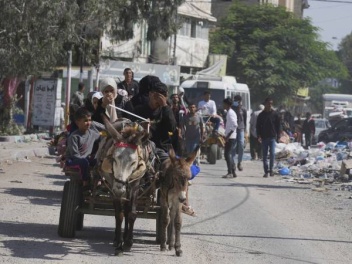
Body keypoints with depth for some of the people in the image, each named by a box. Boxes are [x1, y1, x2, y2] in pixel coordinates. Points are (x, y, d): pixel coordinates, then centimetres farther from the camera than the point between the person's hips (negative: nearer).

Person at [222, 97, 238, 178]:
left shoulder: (230, 113, -13)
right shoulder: (230, 112, 16)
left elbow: (234, 125, -22)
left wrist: (228, 136, -21)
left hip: (230, 137, -10)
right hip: (231, 137, 10)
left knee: (227, 154, -11)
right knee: (230, 155, 11)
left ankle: (230, 172, -13)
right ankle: (233, 172, 13)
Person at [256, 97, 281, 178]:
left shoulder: (275, 114, 4)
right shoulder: (261, 115, 4)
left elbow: (278, 126, 7)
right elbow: (258, 126, 6)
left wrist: (277, 136, 1)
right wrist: (259, 136, -7)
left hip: (272, 137, -1)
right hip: (264, 138, 1)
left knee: (272, 153, -11)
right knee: (265, 155, 4)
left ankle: (271, 169, -1)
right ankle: (266, 171, 8)